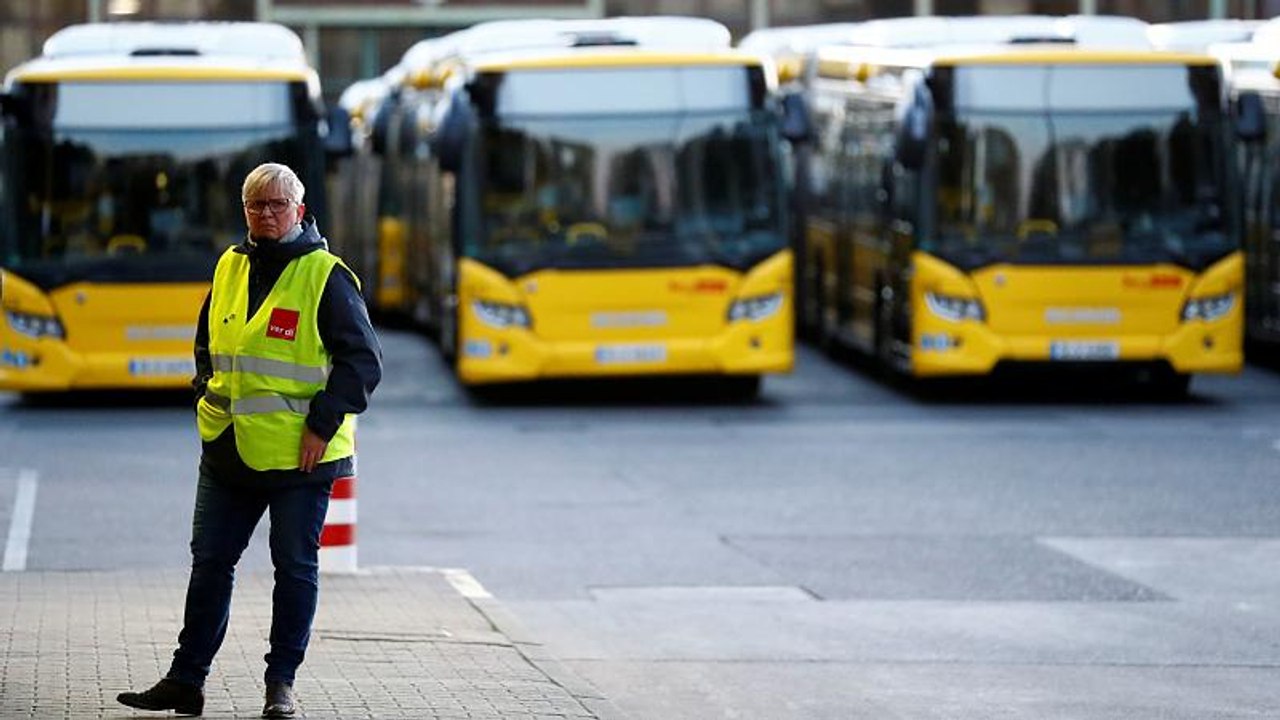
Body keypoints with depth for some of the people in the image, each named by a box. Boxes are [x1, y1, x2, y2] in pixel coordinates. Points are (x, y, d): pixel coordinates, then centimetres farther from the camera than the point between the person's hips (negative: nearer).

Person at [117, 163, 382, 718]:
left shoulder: (325, 277, -8)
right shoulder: (230, 267, 9)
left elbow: (363, 360, -10)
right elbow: (207, 342, 24)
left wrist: (323, 423, -14)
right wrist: (208, 395, 10)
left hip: (299, 455, -6)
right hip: (229, 449, 6)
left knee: (295, 568, 4)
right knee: (210, 561, 8)